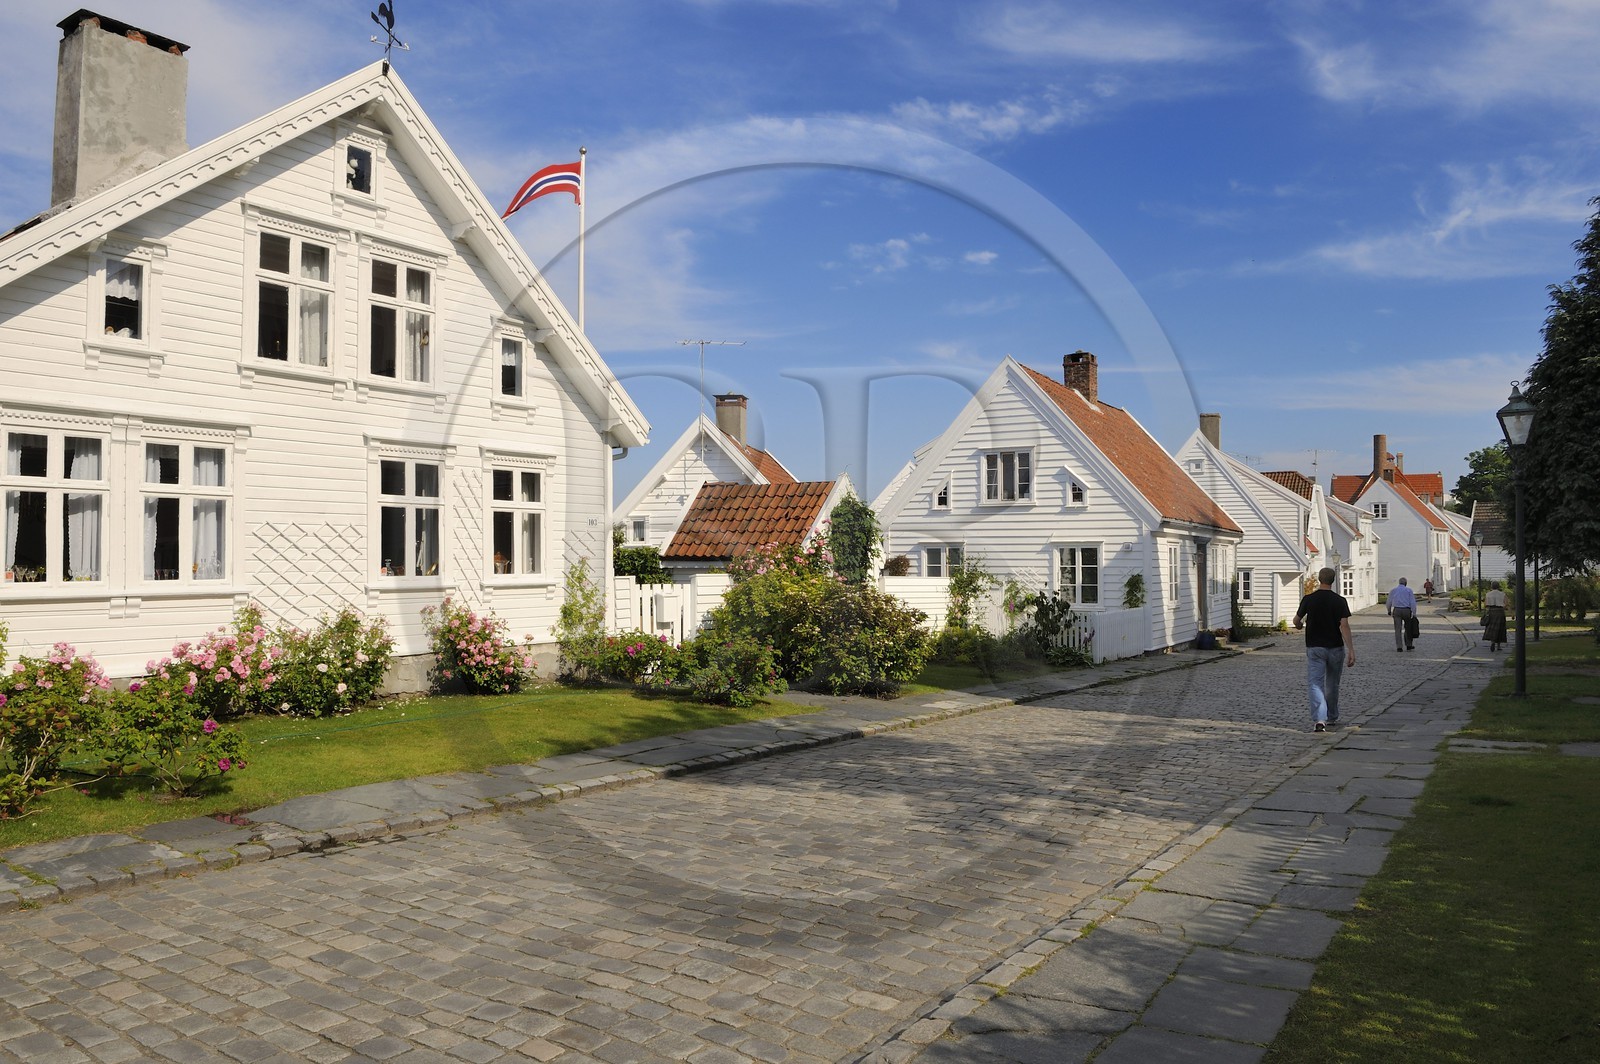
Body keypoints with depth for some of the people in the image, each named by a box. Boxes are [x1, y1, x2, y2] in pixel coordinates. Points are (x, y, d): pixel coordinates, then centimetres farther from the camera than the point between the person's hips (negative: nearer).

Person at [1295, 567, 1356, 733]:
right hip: (1335, 648, 1)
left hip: (1314, 648, -1)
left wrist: (1300, 626, 32)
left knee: (1315, 684, -5)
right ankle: (1332, 718, 31)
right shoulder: (1340, 601, -7)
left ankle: (1319, 719, -23)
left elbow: (1296, 621, 8)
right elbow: (1344, 626, -14)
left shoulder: (1308, 599, -5)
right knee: (1332, 685, 17)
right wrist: (1351, 651, -14)